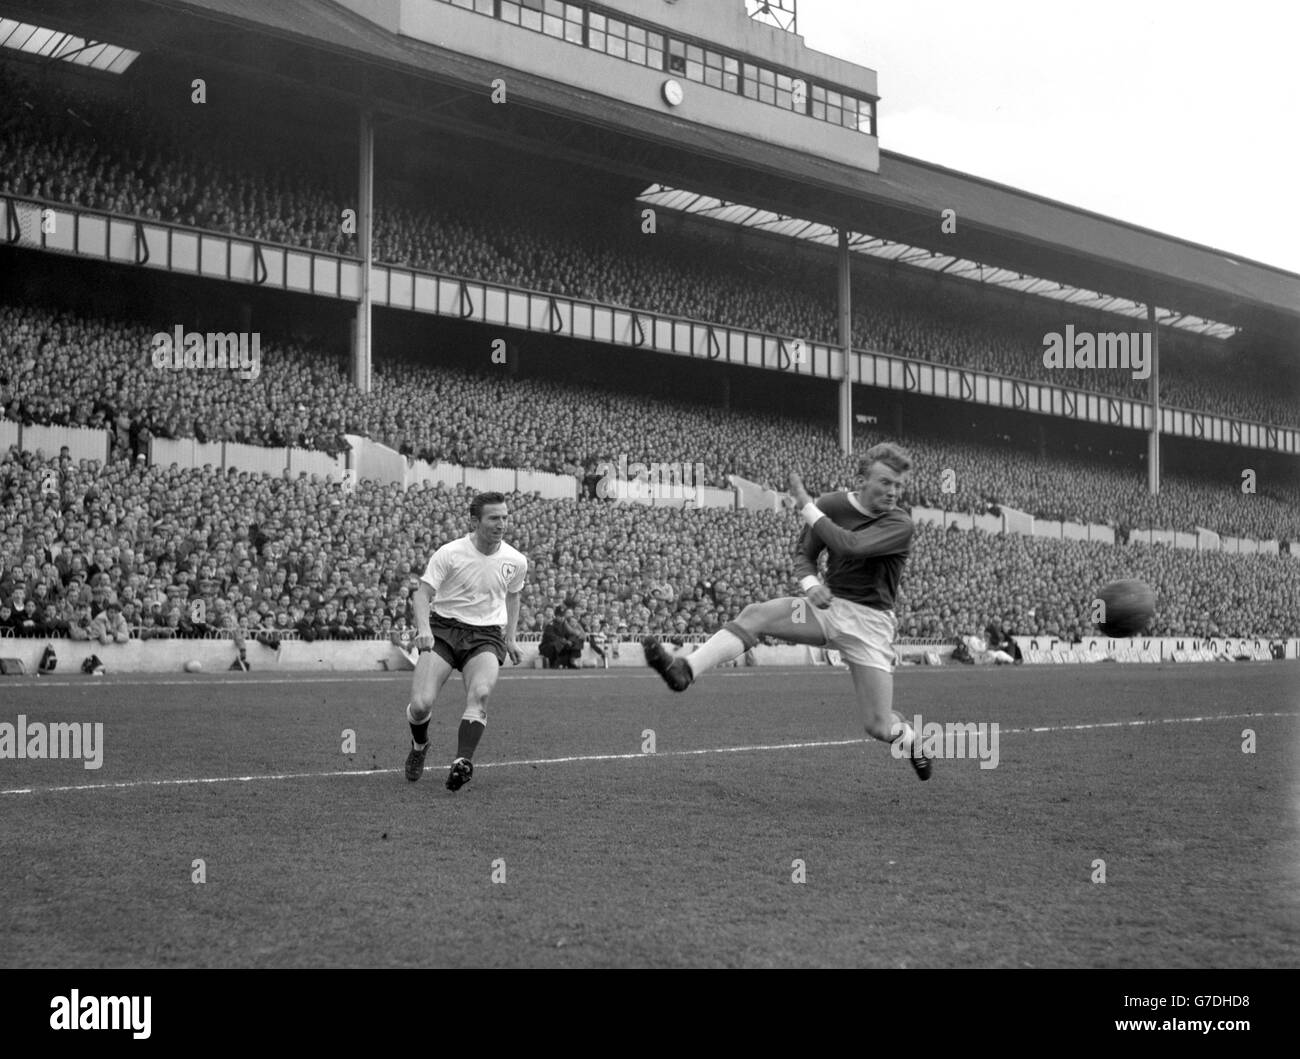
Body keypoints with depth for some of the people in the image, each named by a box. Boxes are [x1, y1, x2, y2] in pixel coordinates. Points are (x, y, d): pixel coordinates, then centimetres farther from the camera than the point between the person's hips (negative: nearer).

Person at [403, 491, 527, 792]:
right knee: (420, 704, -16)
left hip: (486, 635, 1)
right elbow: (422, 594, -13)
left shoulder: (516, 562, 2)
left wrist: (510, 637, 18)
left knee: (480, 693, -30)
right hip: (443, 629, -1)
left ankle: (463, 761, -34)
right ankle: (419, 746, 18)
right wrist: (423, 628, -32)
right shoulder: (449, 553, -9)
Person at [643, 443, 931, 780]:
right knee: (756, 614, -24)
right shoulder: (831, 504, 1)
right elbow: (804, 552, 10)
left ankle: (910, 740, 31)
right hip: (830, 605, 4)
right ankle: (685, 670, -39)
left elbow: (849, 545, -29)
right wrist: (810, 582, -13)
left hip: (870, 620, -3)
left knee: (879, 727, -6)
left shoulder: (900, 524, -13)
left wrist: (807, 506, -20)